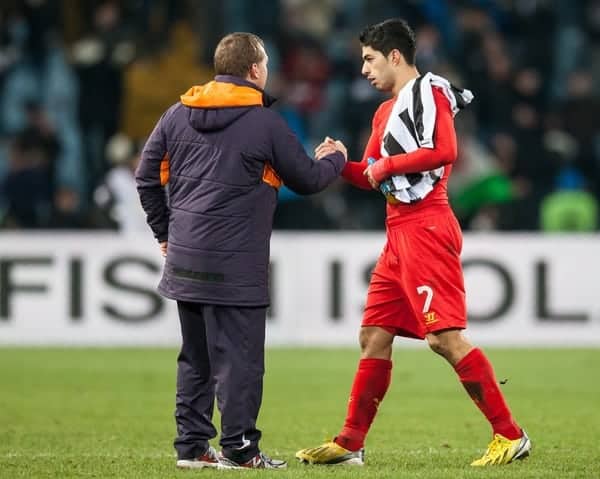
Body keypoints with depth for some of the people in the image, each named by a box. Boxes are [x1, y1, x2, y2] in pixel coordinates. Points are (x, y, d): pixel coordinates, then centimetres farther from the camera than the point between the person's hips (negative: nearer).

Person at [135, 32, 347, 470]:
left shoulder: (179, 115, 8)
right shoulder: (265, 122, -6)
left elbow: (147, 176, 12)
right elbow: (308, 180, 3)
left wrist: (165, 232, 22)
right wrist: (335, 159, 24)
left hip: (184, 258, 6)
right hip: (235, 265, -6)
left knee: (196, 357, 13)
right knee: (239, 357, -1)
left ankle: (192, 445, 15)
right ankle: (239, 449, -1)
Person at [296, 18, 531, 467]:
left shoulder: (429, 92, -6)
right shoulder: (386, 111, 22)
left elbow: (444, 151, -20)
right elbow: (371, 176, 24)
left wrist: (387, 164, -10)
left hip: (425, 226, -10)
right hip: (399, 232, 10)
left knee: (445, 336, -15)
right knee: (374, 335, 9)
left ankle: (510, 436, -12)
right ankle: (350, 443, 14)